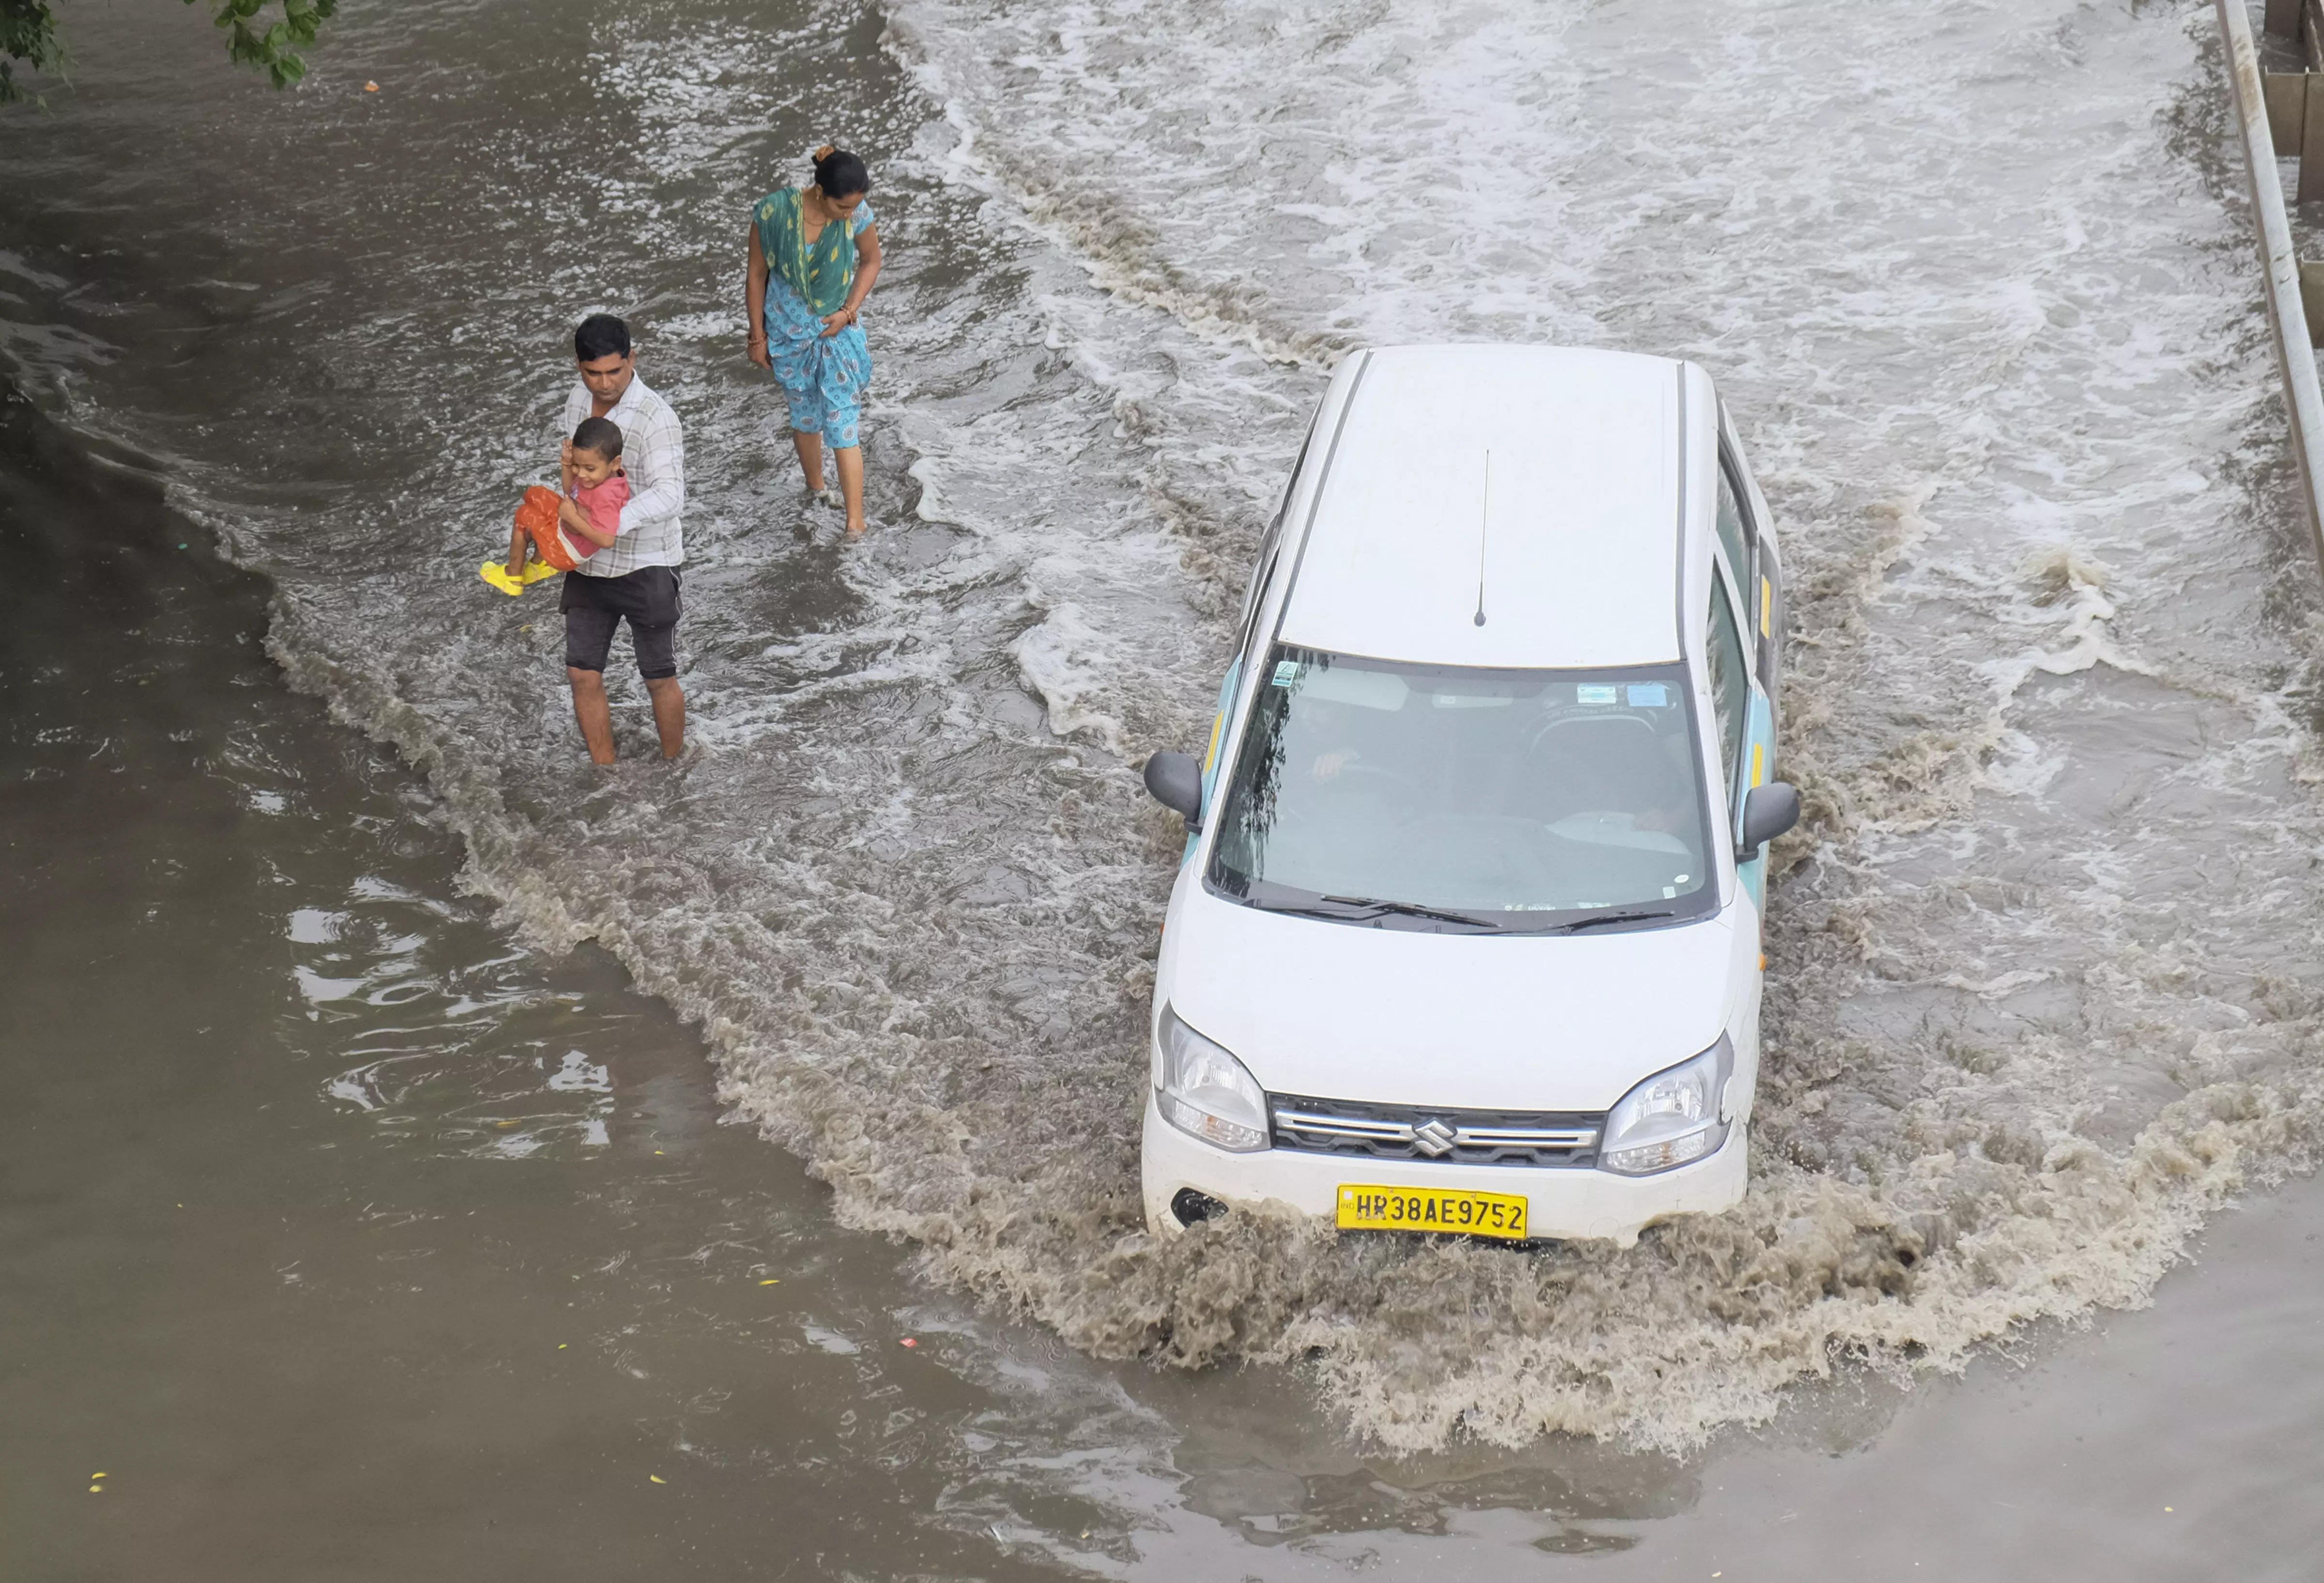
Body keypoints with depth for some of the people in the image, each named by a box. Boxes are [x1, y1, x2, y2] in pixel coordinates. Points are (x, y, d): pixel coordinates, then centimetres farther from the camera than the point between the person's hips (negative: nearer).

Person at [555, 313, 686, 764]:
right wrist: (570, 461, -9)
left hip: (646, 564, -6)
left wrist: (615, 523, -49)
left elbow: (669, 496, -33)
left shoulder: (656, 418, -22)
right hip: (589, 563, 6)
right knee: (583, 676, 7)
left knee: (659, 678, 8)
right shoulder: (578, 401, 2)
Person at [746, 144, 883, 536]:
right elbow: (758, 274, -8)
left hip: (838, 329, 0)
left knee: (843, 424, -3)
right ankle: (816, 489, 42)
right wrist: (758, 336, -2)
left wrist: (849, 312, -10)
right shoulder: (775, 212, -22)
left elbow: (871, 261, 1)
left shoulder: (858, 216, -19)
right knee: (806, 416, 17)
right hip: (789, 329, 0)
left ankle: (855, 523, 0)